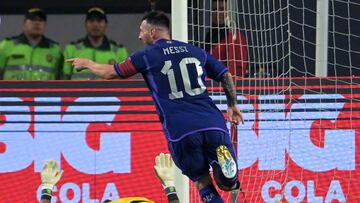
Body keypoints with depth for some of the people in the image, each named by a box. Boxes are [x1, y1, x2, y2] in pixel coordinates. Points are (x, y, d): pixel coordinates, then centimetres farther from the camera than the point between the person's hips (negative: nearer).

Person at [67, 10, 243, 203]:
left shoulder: (147, 56, 8)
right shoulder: (196, 51, 19)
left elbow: (110, 73, 17)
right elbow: (226, 75, 23)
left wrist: (87, 63, 35)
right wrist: (232, 105, 37)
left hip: (181, 131, -3)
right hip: (214, 125, 3)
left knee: (203, 183, 10)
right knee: (229, 184, 9)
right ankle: (221, 158, -18)